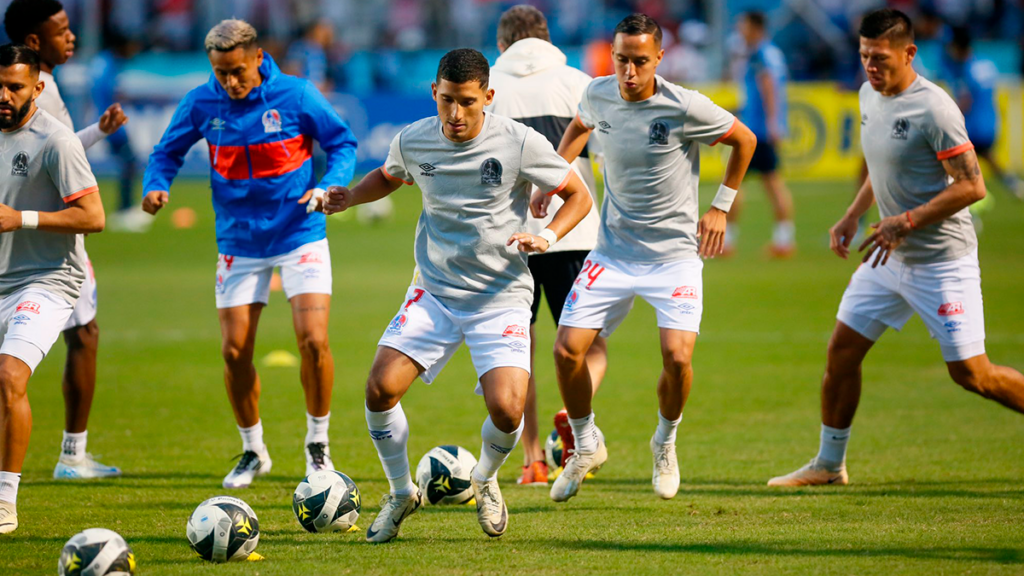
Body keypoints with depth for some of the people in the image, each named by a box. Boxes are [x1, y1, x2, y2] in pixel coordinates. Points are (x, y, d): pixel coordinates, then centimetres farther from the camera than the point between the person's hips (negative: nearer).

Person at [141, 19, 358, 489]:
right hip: (239, 242, 2)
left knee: (313, 340, -14)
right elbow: (168, 151, 8)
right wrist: (156, 186, -13)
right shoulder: (201, 103, -6)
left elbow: (342, 144, -2)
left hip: (300, 235, -2)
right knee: (234, 352, 0)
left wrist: (327, 187, -20)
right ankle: (253, 451, 21)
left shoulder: (296, 95, -12)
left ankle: (318, 445, 7)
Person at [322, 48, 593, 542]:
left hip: (501, 297, -3)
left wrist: (547, 238, -18)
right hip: (434, 292, 3)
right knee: (381, 388, -15)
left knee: (506, 410, -19)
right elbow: (389, 176, 23)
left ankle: (485, 479, 17)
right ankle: (401, 493, 11)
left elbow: (579, 196, -1)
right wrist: (348, 198, 4)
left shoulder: (519, 143, -12)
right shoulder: (413, 141, -2)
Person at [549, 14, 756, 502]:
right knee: (567, 350, -9)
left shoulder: (685, 108, -16)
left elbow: (744, 140, 1)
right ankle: (586, 447, 17)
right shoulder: (597, 95, -4)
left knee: (677, 356, -20)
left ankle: (665, 443, 12)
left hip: (675, 254, -3)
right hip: (613, 251, 3)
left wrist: (720, 207, 2)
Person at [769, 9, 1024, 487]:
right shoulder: (869, 97, 6)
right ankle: (828, 465, 19)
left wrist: (907, 221, -24)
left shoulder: (933, 108, -20)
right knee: (841, 352, 6)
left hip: (942, 262, -8)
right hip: (888, 257, 8)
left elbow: (971, 186, -22)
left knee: (970, 373, -6)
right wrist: (853, 215, 13)